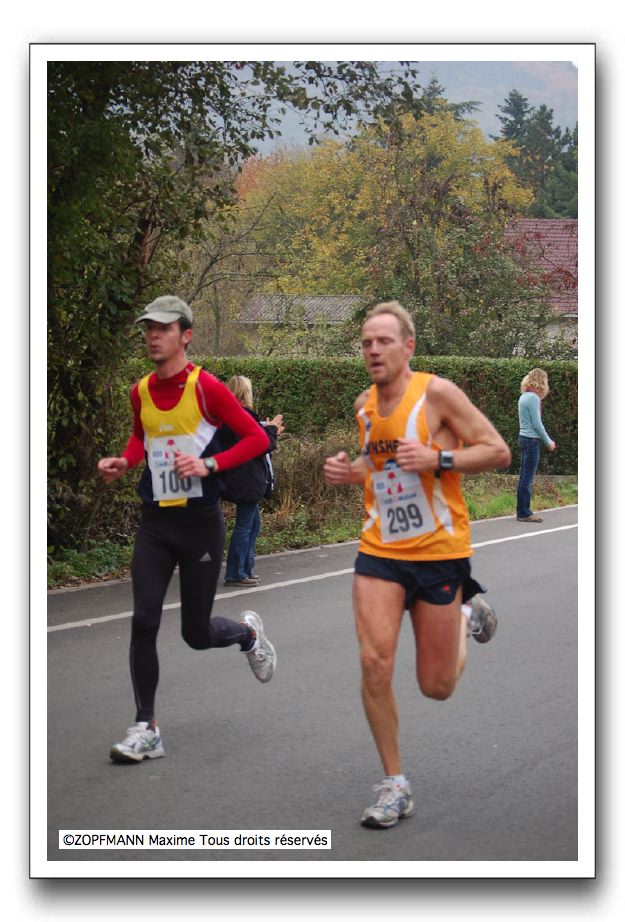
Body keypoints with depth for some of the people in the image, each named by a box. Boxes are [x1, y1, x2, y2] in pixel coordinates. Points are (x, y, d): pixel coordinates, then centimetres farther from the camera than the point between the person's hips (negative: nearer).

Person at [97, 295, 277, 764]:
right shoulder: (141, 392, 5)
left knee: (196, 633, 4)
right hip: (155, 522, 4)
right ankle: (146, 729, 0)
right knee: (144, 621, -8)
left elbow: (257, 438, -8)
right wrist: (124, 461, 5)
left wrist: (209, 465, -20)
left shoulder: (206, 387, -11)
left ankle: (248, 632, 39)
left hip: (201, 521, -4)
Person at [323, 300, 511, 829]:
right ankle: (395, 786, 2)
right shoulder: (365, 405, 5)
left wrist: (438, 459, -25)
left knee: (437, 687, 6)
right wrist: (351, 472, 2)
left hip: (439, 549, -4)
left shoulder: (436, 393, -13)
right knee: (374, 663, -13)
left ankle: (466, 616, 40)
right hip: (380, 550, 4)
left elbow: (499, 452, -12)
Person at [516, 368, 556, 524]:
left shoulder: (524, 396, 12)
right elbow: (537, 424, -16)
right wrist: (548, 442, -6)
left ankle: (522, 511, 18)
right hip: (531, 440, -9)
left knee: (524, 476, 13)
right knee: (528, 477, -5)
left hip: (524, 438, 9)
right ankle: (524, 513, -2)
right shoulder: (533, 398, -15)